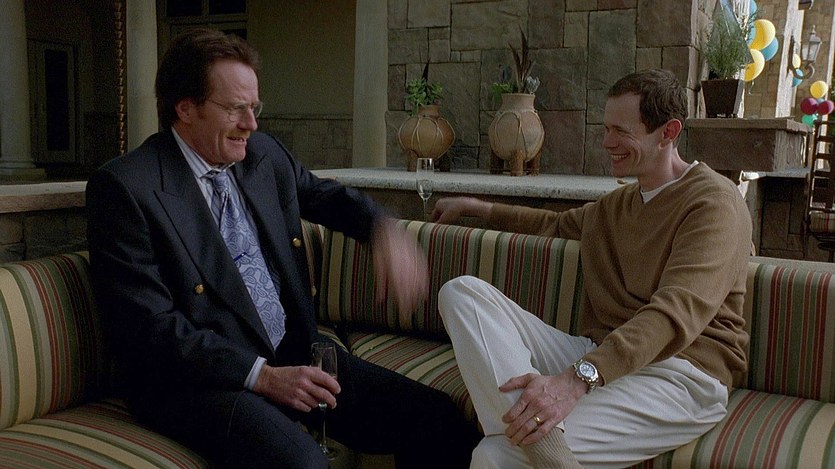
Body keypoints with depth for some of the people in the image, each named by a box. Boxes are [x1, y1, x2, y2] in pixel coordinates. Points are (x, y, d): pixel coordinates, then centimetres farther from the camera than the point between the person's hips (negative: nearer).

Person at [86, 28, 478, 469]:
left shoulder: (264, 154, 8)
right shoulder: (123, 186, -10)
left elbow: (327, 196, 25)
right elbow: (148, 328, -15)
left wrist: (385, 230, 3)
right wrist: (262, 376, -21)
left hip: (294, 353, 6)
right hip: (198, 377, -5)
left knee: (443, 423, -11)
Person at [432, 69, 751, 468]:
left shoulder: (714, 202, -6)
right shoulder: (617, 204, 23)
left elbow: (676, 314, -22)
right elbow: (556, 225, 45)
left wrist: (575, 380, -34)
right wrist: (478, 208, 37)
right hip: (596, 359, 9)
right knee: (463, 291, -15)